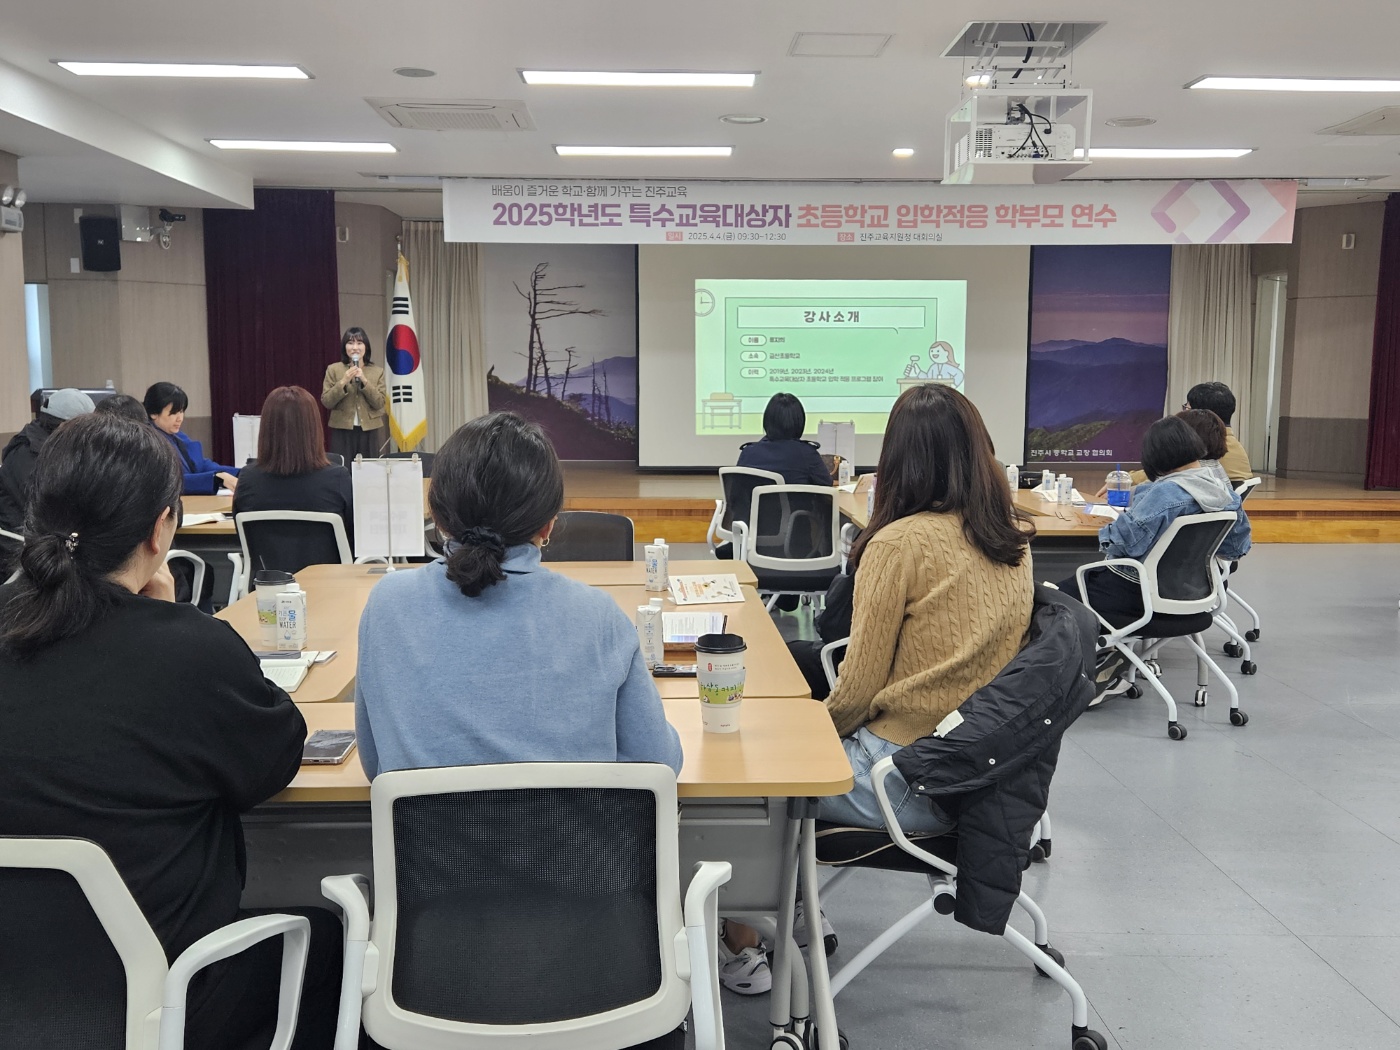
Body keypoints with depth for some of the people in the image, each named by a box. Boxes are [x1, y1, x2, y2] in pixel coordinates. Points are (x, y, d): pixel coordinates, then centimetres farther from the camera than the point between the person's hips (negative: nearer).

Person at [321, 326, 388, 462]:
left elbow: (380, 403, -3)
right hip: (342, 431, -1)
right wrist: (343, 382, -15)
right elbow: (326, 402, -2)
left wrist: (364, 381, -14)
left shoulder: (377, 371, 4)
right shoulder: (333, 369, 2)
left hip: (369, 431, 1)